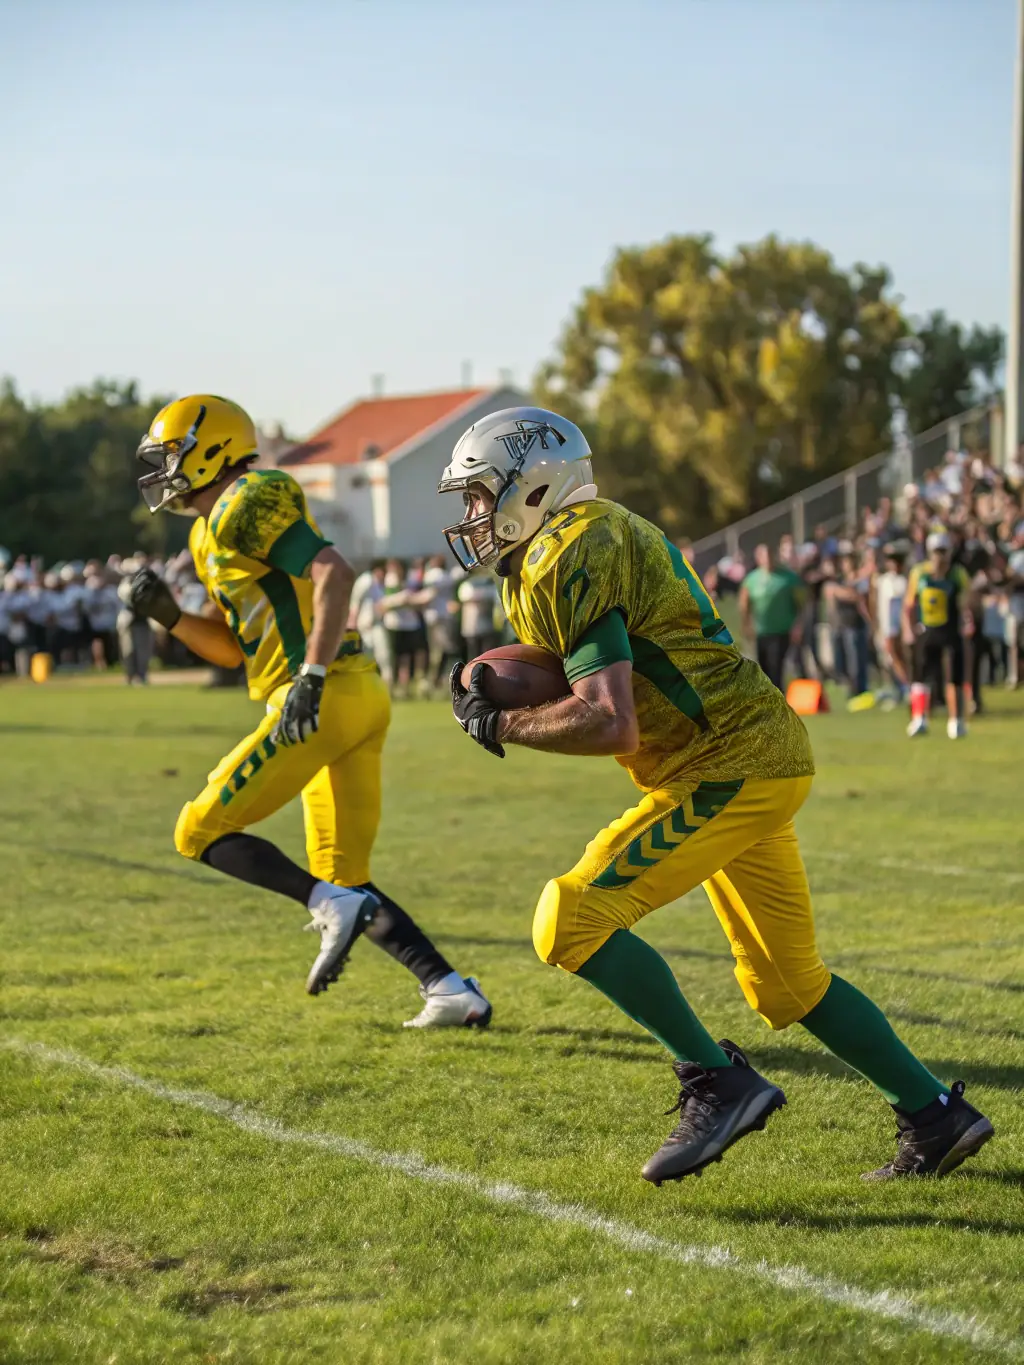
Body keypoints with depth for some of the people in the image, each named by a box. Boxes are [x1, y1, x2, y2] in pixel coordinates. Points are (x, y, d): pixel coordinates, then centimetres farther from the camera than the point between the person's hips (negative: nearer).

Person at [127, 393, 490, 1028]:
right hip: (361, 699, 10)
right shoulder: (212, 533, 24)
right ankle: (450, 988, 1)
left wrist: (311, 677, -26)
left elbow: (334, 572, -20)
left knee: (202, 832, -3)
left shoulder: (247, 505, -7)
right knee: (342, 876, 11)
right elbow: (233, 647, 29)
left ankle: (331, 905, -18)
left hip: (329, 698, -10)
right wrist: (169, 615, 14)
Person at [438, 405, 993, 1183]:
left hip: (733, 767, -10)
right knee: (786, 984, 17)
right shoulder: (592, 537, 16)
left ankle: (717, 1082, -6)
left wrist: (497, 726, -10)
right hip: (761, 760, 10)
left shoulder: (568, 560, -15)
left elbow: (610, 724, -23)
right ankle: (935, 1114, 22)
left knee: (572, 922, -13)